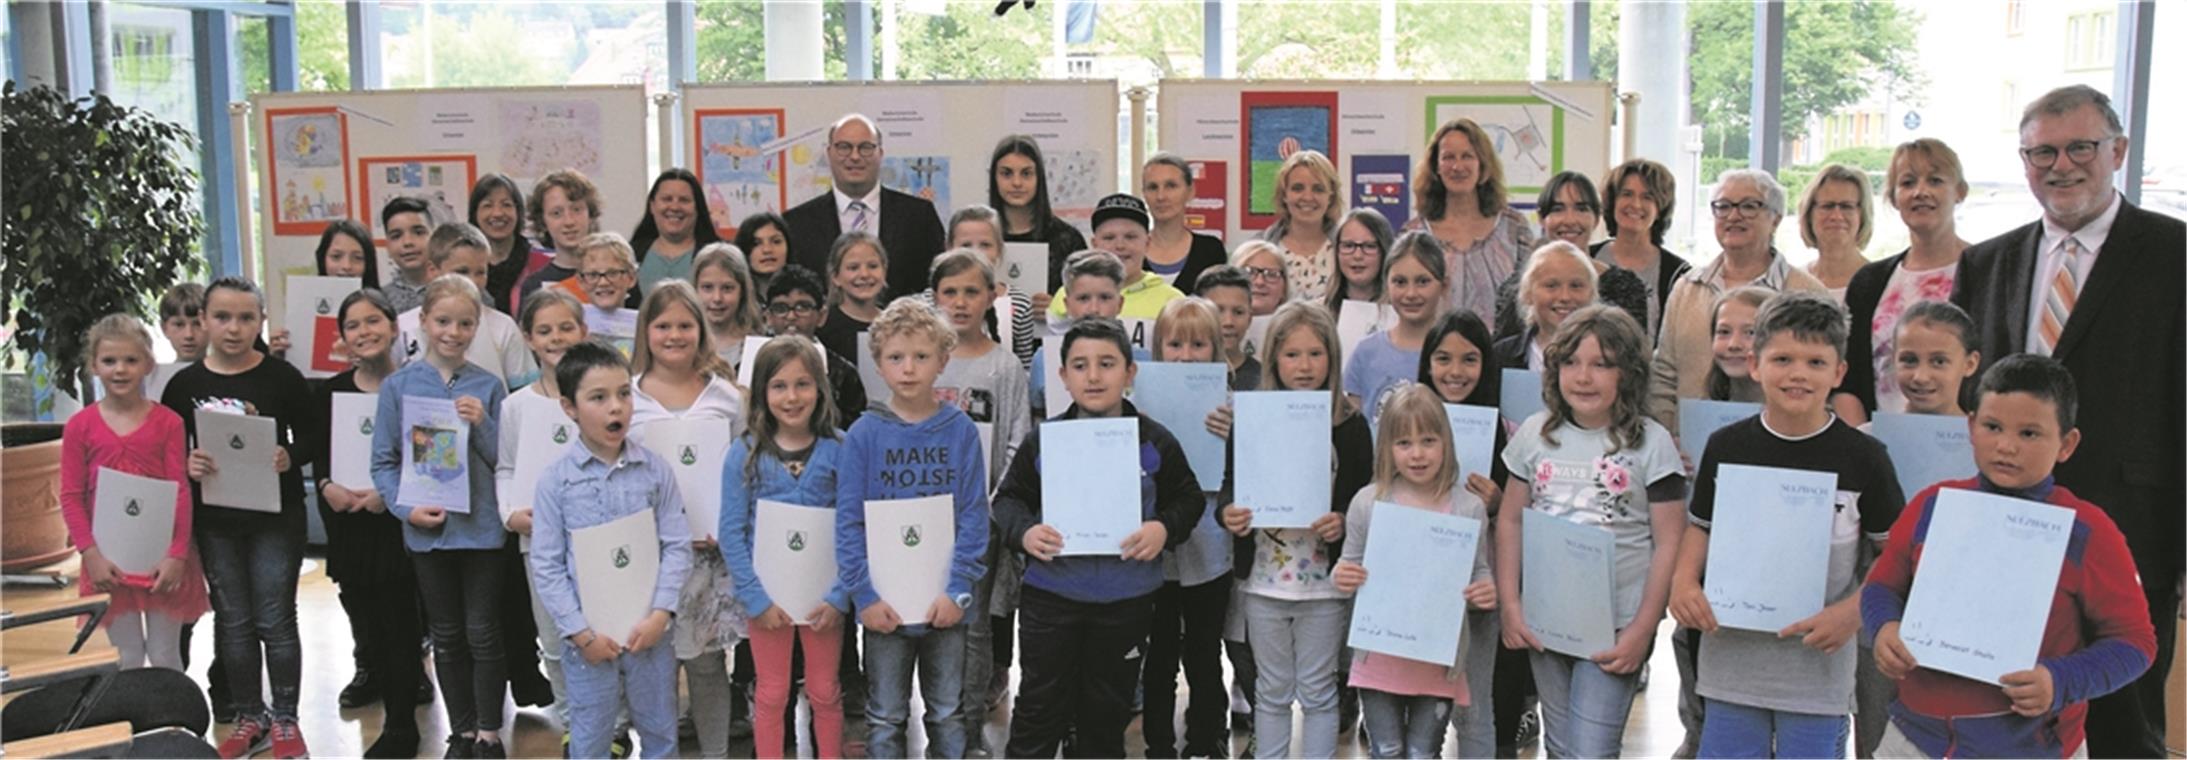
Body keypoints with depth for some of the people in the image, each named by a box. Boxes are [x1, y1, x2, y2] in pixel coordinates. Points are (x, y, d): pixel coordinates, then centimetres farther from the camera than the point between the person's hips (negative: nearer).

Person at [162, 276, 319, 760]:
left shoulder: (281, 377, -7)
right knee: (233, 620, 12)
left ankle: (285, 721, 17)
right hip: (215, 521, 3)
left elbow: (313, 437, -1)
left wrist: (291, 458, -21)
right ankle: (250, 719, 25)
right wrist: (184, 465, -16)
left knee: (276, 620, 4)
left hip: (275, 517, -3)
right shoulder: (185, 384, -1)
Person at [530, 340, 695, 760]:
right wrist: (580, 632, -9)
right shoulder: (556, 479, -6)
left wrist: (660, 614, -11)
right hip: (588, 636, -1)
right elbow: (546, 565, -5)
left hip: (649, 631, 1)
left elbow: (678, 546, -2)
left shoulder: (655, 470, -3)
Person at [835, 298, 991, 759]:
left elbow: (974, 516, -5)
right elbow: (848, 522, -5)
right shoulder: (863, 435, -4)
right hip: (884, 604, 0)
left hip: (944, 601, 0)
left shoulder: (961, 431, -3)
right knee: (885, 718, 11)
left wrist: (957, 589, -13)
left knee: (947, 714, 13)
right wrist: (864, 594, -13)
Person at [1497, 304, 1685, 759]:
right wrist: (1509, 605, 0)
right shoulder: (1536, 434, 3)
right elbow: (1510, 521, 7)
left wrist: (1642, 629, -11)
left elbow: (1668, 543, -7)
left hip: (1616, 626, -4)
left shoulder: (1651, 443, -7)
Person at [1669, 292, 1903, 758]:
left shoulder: (1862, 457, -7)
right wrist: (1683, 581, -6)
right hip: (1731, 660, 2)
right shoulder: (1726, 447, 0)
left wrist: (1855, 610, -15)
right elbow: (1700, 526, 12)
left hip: (1818, 666, -2)